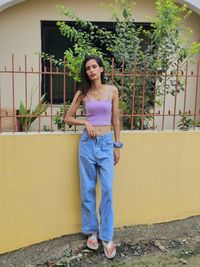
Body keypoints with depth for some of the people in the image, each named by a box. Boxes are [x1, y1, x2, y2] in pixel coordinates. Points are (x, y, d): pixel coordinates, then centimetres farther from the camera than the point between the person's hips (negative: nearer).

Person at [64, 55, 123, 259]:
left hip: (106, 143, -1)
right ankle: (92, 231, 24)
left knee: (107, 190, -3)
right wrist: (85, 122, -8)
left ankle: (107, 236, 11)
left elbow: (115, 119, 7)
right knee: (87, 190, 7)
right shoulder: (82, 93, 4)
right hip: (87, 142, 1)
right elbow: (68, 118, 9)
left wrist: (117, 146, 6)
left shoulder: (112, 90, 4)